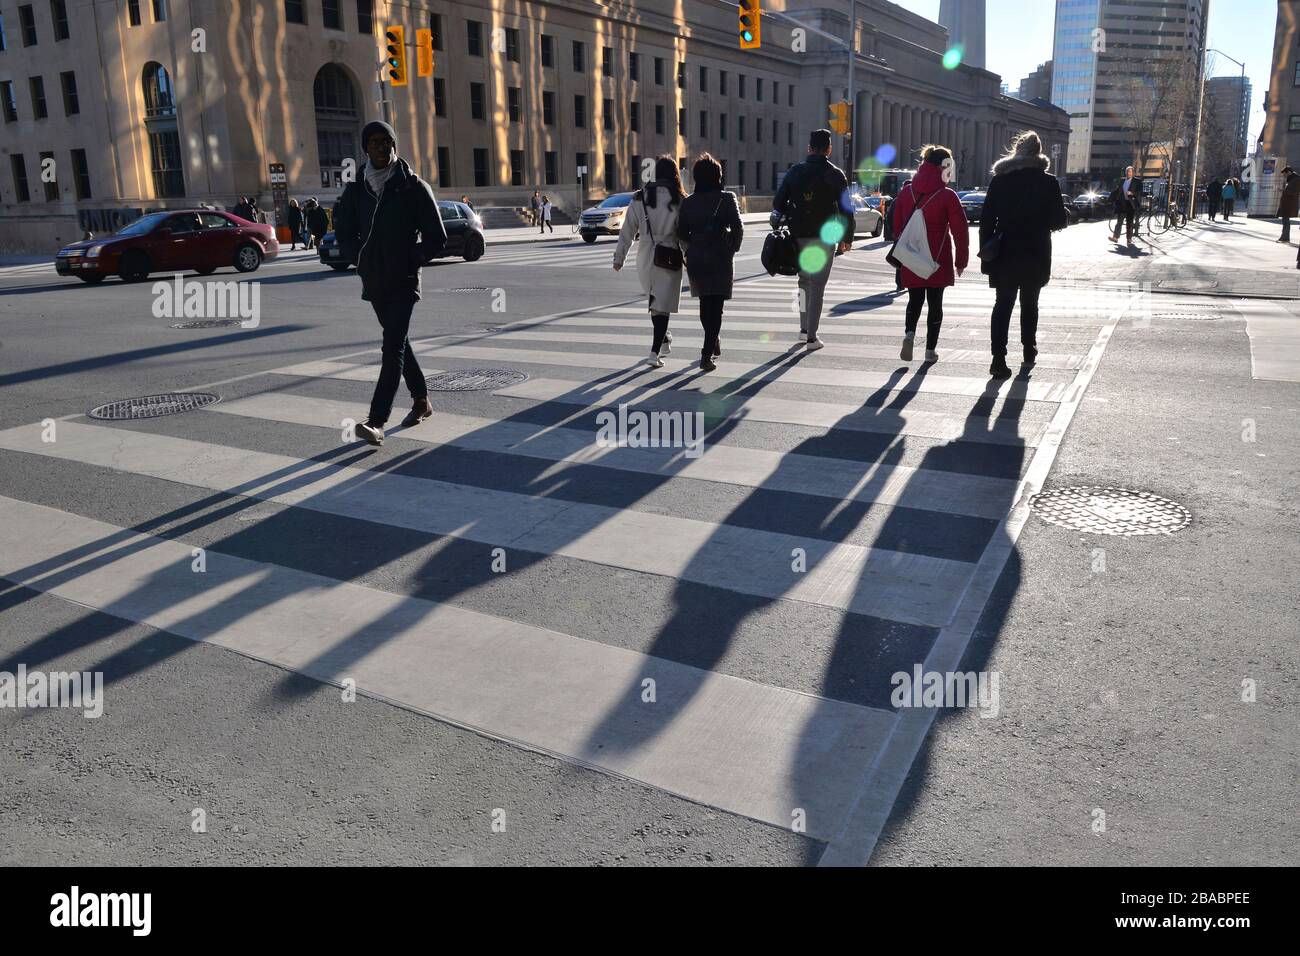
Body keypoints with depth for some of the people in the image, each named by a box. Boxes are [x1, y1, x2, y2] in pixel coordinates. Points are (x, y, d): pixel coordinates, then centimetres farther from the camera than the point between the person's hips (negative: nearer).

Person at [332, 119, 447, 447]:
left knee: (393, 347, -14)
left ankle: (376, 421, -20)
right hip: (374, 281, 6)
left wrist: (411, 260, -7)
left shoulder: (413, 187, -5)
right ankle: (422, 401, 33)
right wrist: (364, 257, 2)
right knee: (397, 342, 16)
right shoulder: (356, 189, 6)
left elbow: (436, 237, -2)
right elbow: (344, 232, 16)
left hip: (404, 281, -6)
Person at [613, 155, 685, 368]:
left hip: (645, 258, 3)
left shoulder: (639, 198, 2)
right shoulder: (679, 200, -6)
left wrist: (619, 257, 9)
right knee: (662, 306, -1)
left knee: (654, 301, 22)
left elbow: (627, 230, 3)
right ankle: (654, 353, -6)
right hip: (669, 258, -3)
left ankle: (663, 339, 35)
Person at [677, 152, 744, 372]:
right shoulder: (727, 199, -7)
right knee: (715, 306, 0)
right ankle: (707, 354, -9)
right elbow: (737, 229, -11)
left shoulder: (687, 202, 1)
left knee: (705, 302, 20)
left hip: (695, 260, 3)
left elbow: (681, 234, 1)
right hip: (720, 259, -3)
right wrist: (732, 249, 5)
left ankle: (713, 344, 36)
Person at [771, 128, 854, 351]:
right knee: (817, 286, 0)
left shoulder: (795, 171, 5)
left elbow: (778, 203, 5)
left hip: (799, 236, 3)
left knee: (804, 280, 20)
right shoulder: (835, 174, -3)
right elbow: (846, 209, -5)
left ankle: (804, 329, 22)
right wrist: (846, 238, 3)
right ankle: (811, 338, -3)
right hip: (824, 237, -3)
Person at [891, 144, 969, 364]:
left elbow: (897, 224, 9)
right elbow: (960, 229, -8)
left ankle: (909, 333, -12)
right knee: (935, 302, 7)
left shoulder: (906, 192, 4)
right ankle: (930, 349, 9)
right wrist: (961, 260, 1)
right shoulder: (947, 196, -9)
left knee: (915, 299, 14)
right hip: (938, 260, -3)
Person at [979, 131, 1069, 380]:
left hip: (1005, 254, 0)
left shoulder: (999, 180, 0)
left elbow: (986, 220, -2)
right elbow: (1058, 220, -5)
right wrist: (1066, 216, 18)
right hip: (1036, 256, 0)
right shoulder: (1048, 181, -5)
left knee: (1003, 305, 1)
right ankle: (1029, 350, 30)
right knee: (1029, 304, 17)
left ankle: (999, 359, -12)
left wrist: (986, 252, 2)